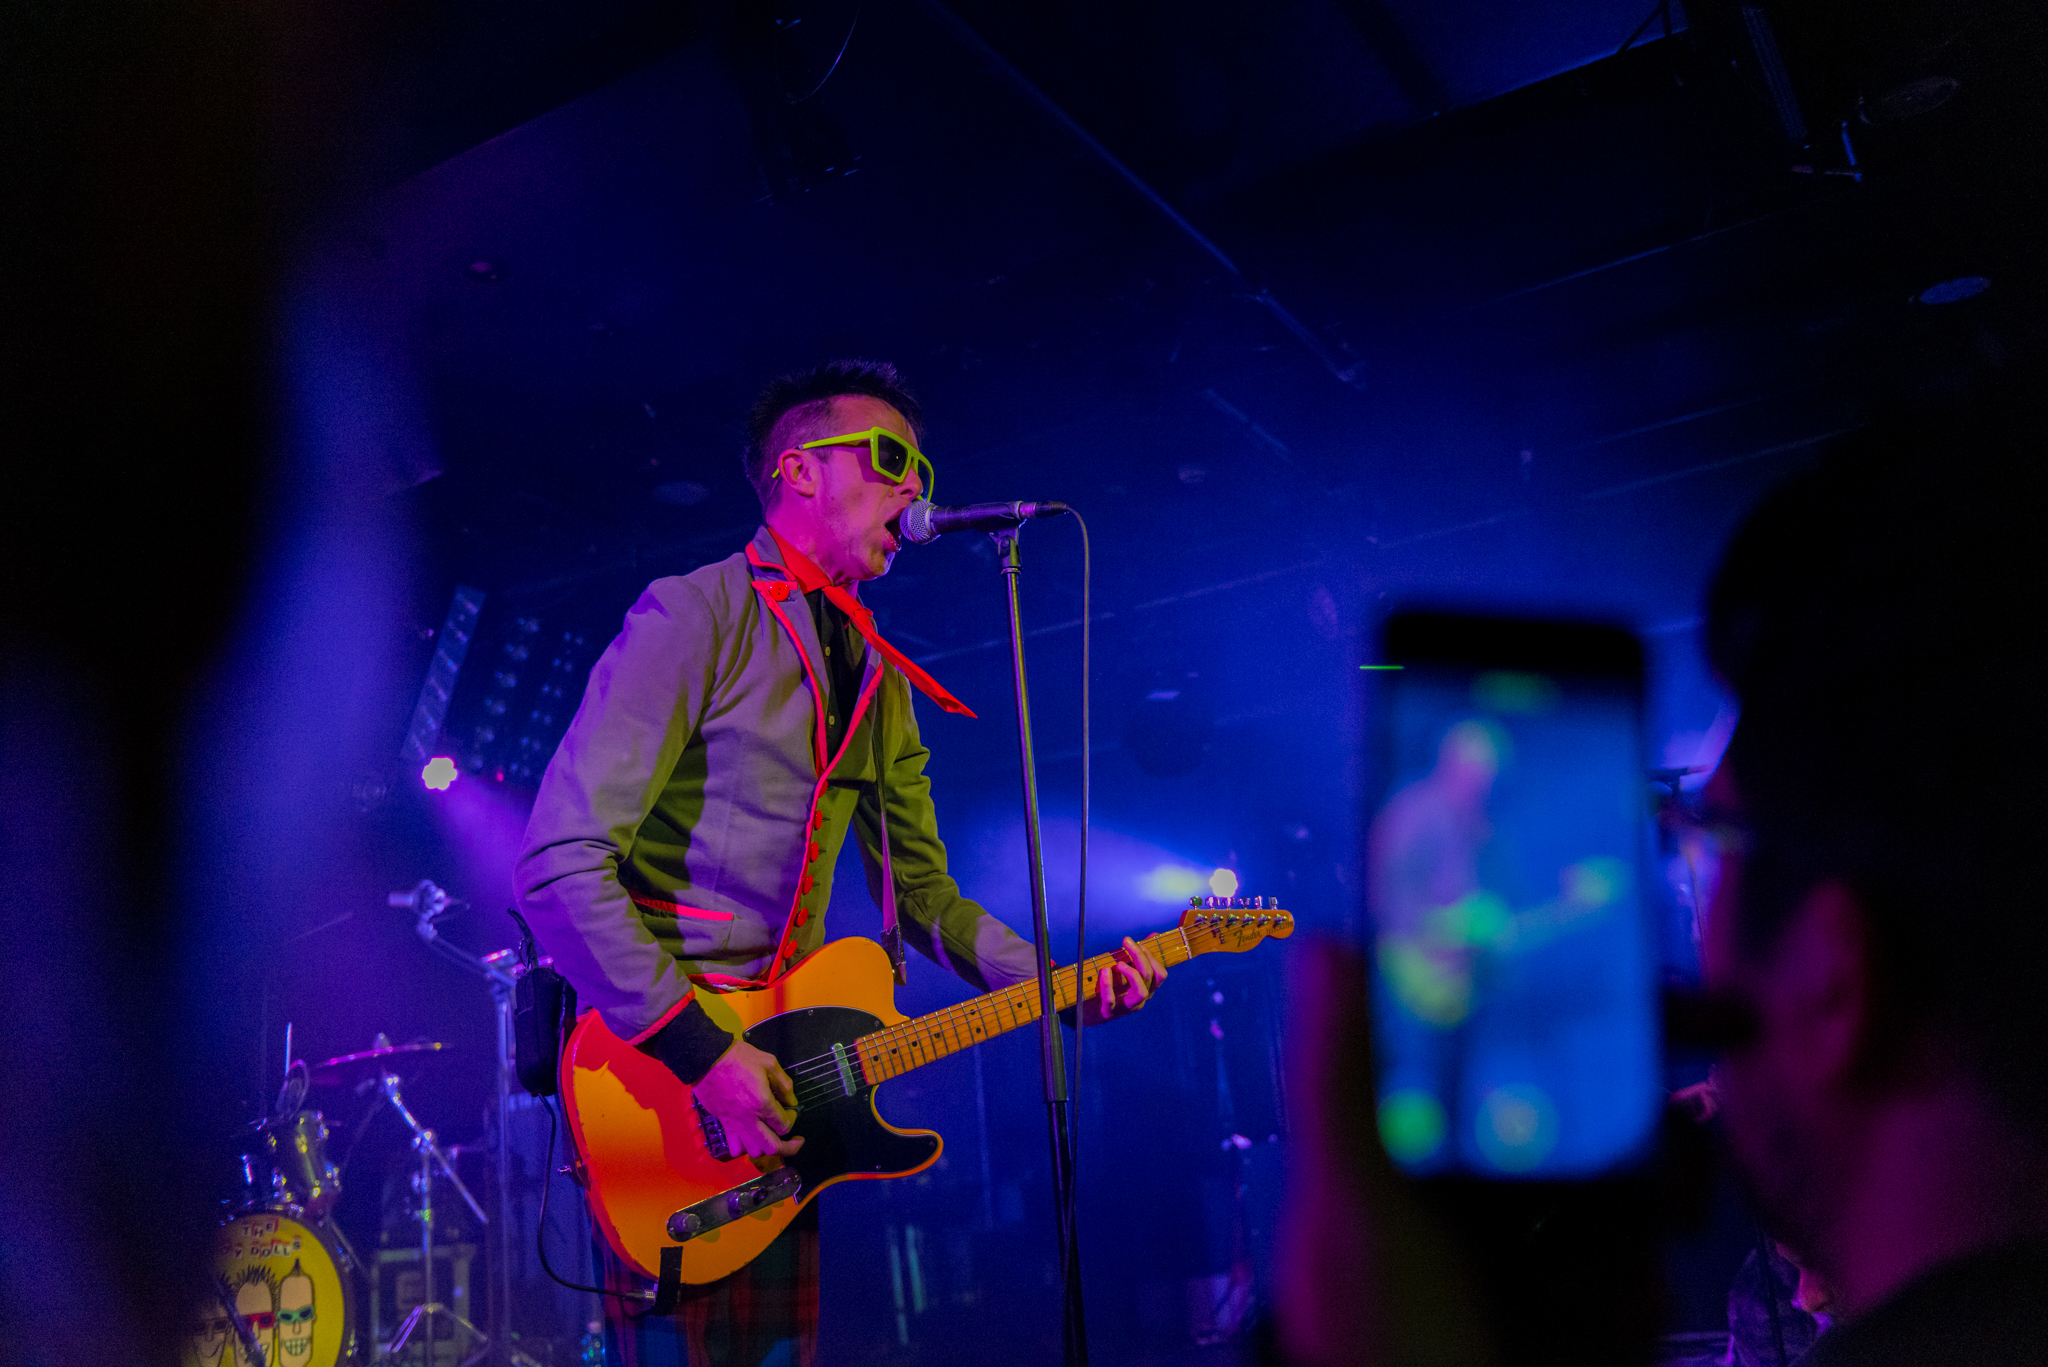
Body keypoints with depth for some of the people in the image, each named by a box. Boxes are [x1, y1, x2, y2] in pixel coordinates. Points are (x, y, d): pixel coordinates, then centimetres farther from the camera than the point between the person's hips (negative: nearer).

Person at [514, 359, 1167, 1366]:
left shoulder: (879, 678, 15)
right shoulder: (695, 616, -11)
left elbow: (925, 895, 17)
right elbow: (559, 866, -19)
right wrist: (699, 1050, -22)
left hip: (777, 1076, 7)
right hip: (655, 1057, -7)